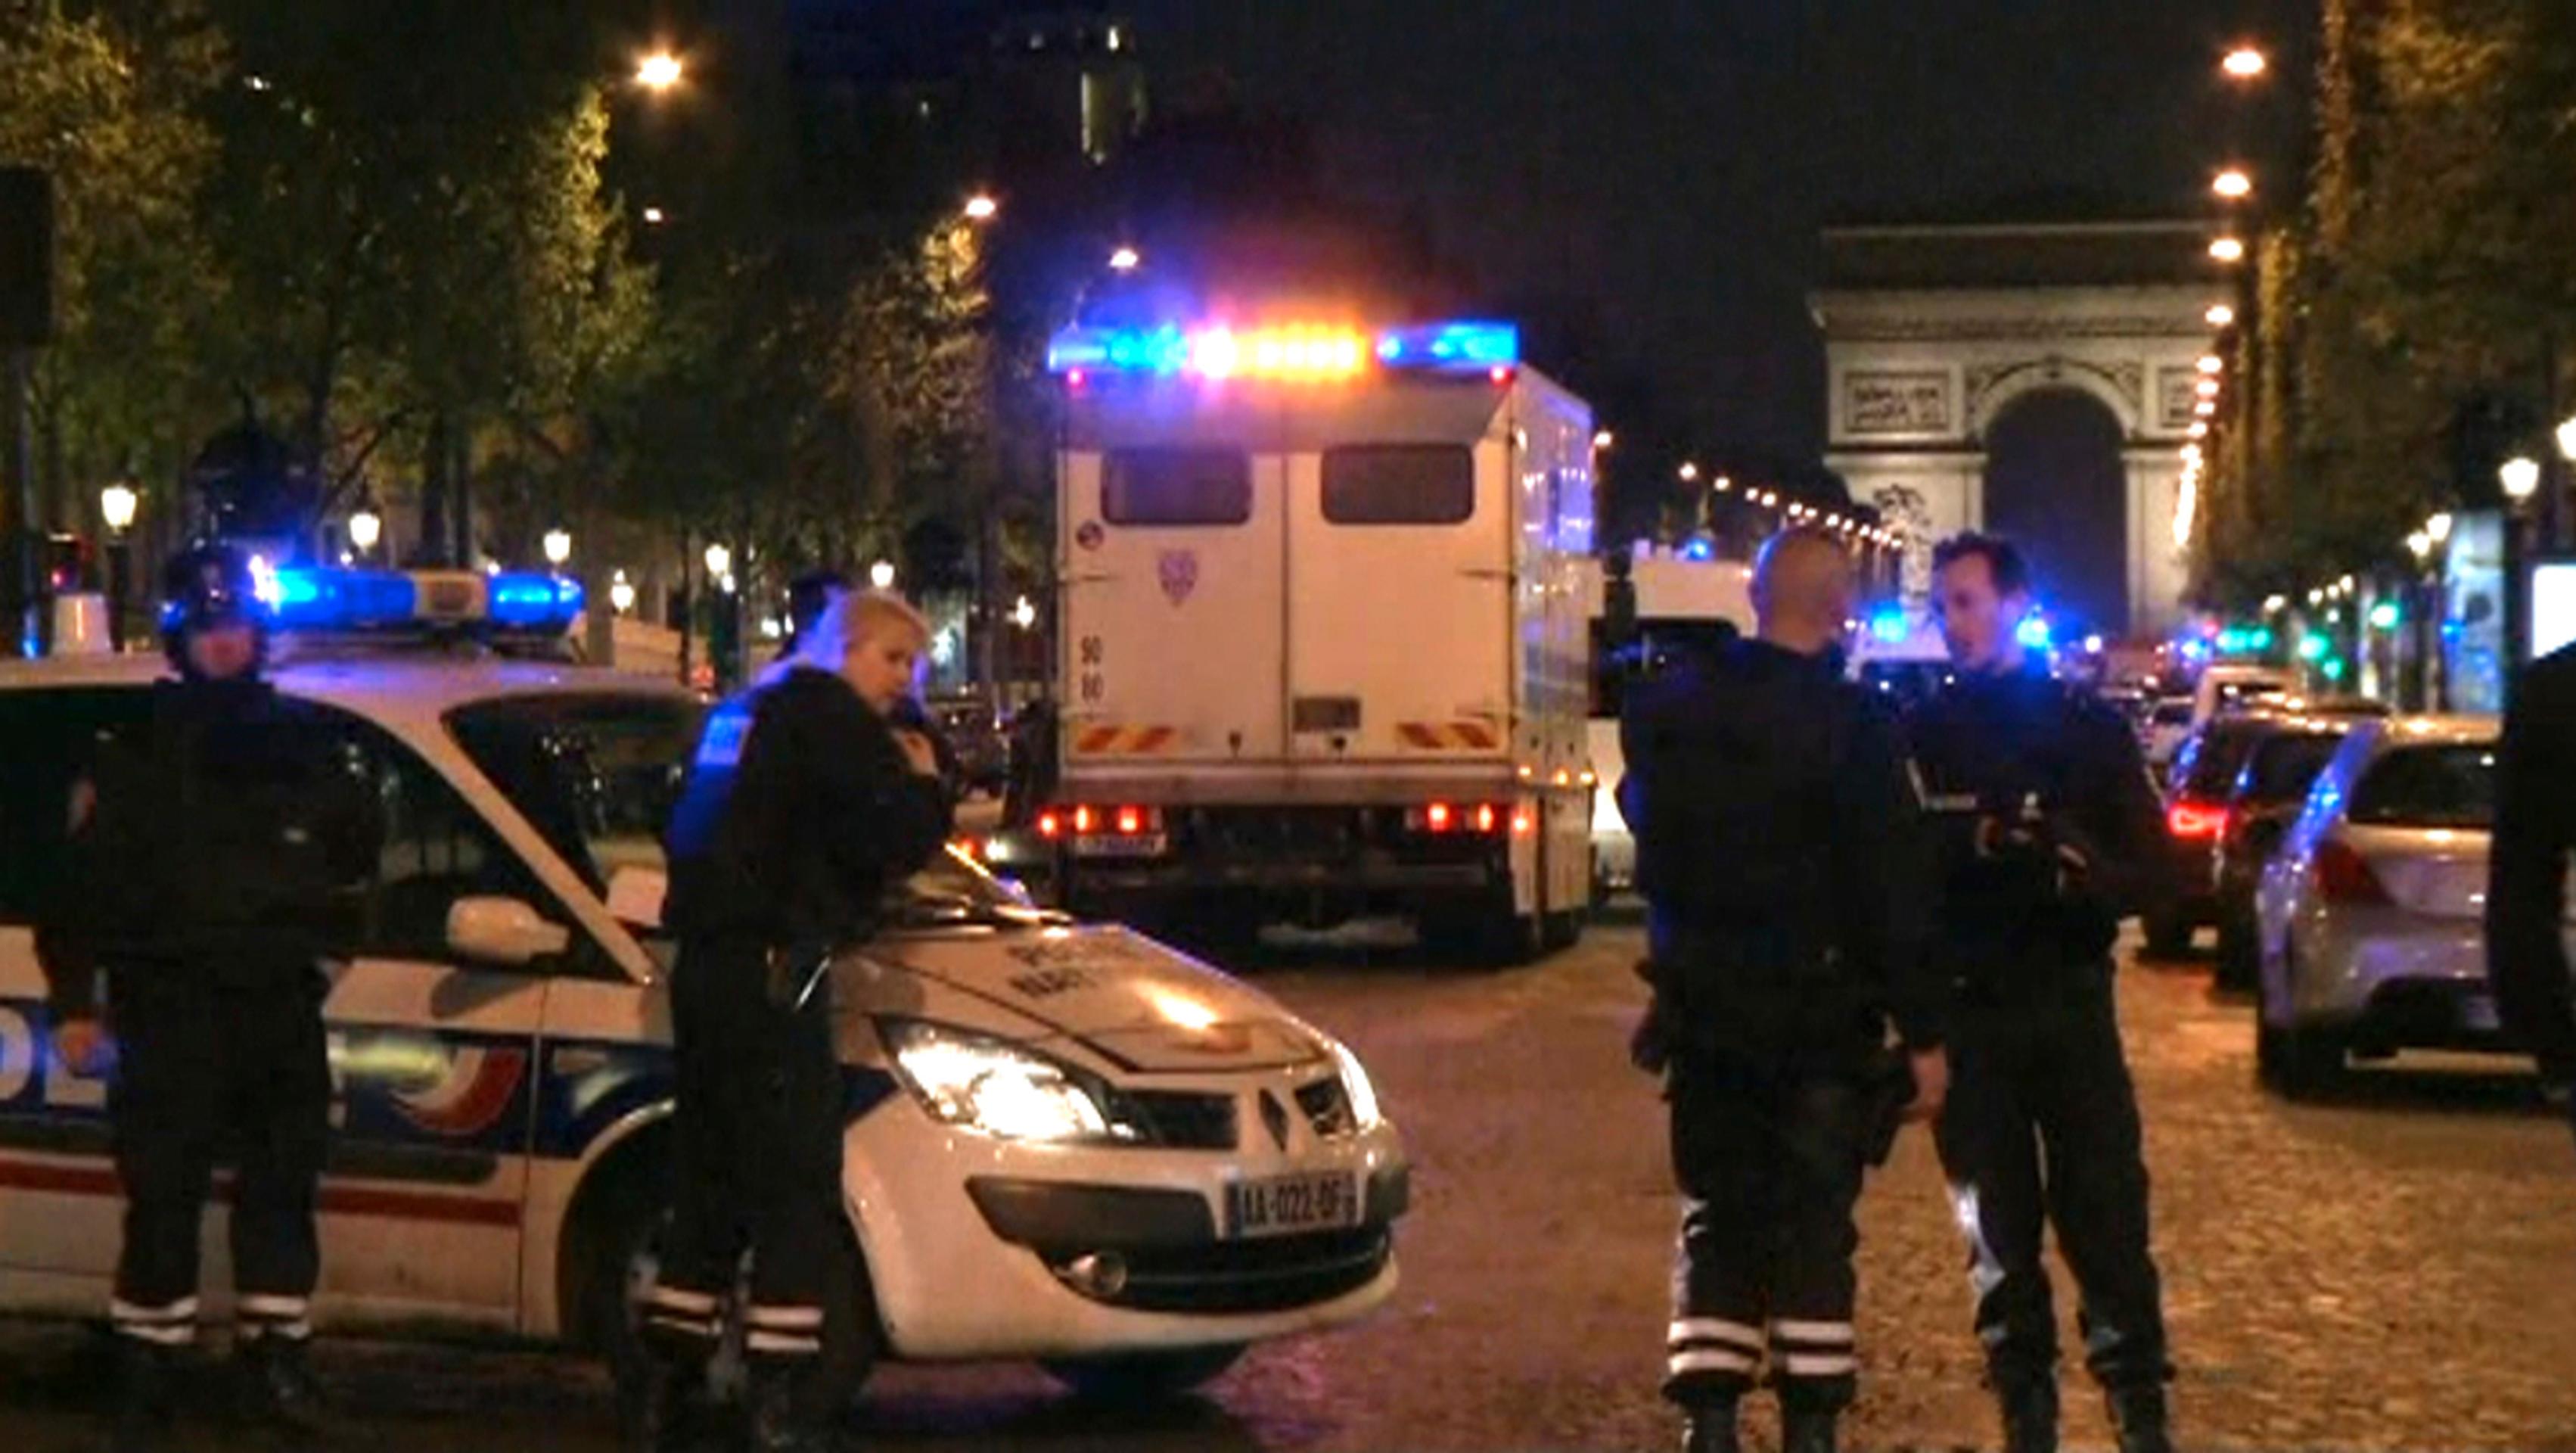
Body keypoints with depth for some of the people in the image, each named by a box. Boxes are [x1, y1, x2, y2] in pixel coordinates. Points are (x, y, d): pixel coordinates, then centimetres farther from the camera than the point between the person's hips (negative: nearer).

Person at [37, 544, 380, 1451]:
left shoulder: (297, 741, 13)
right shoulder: (138, 754, 2)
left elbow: (357, 847, 23)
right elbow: (83, 885, -2)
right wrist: (74, 1000, -8)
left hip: (280, 1002, 4)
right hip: (172, 1008, -4)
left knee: (282, 1186, 8)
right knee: (163, 1196, -5)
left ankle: (276, 1361, 19)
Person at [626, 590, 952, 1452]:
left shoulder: (748, 711, 22)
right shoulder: (829, 716, -6)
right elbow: (894, 838, -17)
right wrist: (925, 785, 6)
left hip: (708, 967, 9)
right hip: (771, 974, -9)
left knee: (713, 1185, 14)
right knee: (798, 1190, -7)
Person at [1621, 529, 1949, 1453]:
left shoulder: (1667, 707, 0)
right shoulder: (1852, 724, -15)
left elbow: (1647, 824, 14)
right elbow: (1893, 890, -15)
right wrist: (1922, 1033, -10)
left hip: (1702, 1006, 4)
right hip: (1818, 1016, -4)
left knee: (1716, 1218, 11)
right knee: (1813, 1228, 5)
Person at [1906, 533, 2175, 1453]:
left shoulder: (2088, 728, 4)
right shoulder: (1920, 736, 6)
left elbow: (2149, 871, 0)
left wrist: (2078, 875, -19)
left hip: (2069, 1004, -1)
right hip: (1966, 1014, 1)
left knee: (2105, 1211, -4)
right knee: (1997, 1230, 6)